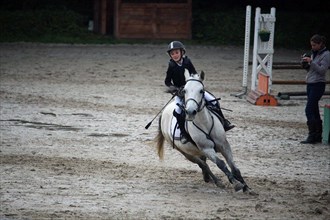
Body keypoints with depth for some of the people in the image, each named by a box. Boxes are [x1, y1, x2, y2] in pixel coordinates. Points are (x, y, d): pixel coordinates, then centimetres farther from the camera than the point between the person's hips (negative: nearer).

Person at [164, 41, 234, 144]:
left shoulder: (187, 62, -3)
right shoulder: (171, 66, -7)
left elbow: (194, 73, 3)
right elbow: (167, 81, -1)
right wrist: (172, 87, -20)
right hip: (179, 92, -2)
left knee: (213, 100, -7)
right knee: (178, 110, -29)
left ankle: (223, 122, 4)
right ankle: (183, 133, -19)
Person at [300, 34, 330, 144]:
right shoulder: (314, 53, 15)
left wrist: (311, 62, -21)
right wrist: (305, 64, 0)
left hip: (318, 84, -8)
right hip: (310, 84, 8)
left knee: (309, 110, -14)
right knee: (314, 111, 9)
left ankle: (312, 136, -13)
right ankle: (318, 135, 14)